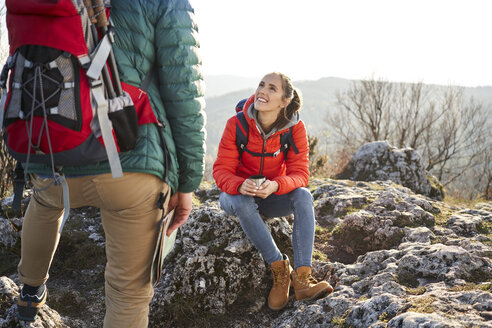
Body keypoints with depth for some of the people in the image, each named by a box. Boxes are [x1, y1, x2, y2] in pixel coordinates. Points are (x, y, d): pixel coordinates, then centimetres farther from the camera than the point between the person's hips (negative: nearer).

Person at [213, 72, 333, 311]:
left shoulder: (295, 129, -13)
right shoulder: (237, 125, -17)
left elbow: (299, 173, -18)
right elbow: (222, 170, -17)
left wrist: (275, 185, -41)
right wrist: (241, 185, -41)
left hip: (273, 196, 1)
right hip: (237, 194, -1)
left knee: (303, 196, -28)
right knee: (242, 202, -36)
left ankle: (302, 277, -37)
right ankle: (280, 269, -26)